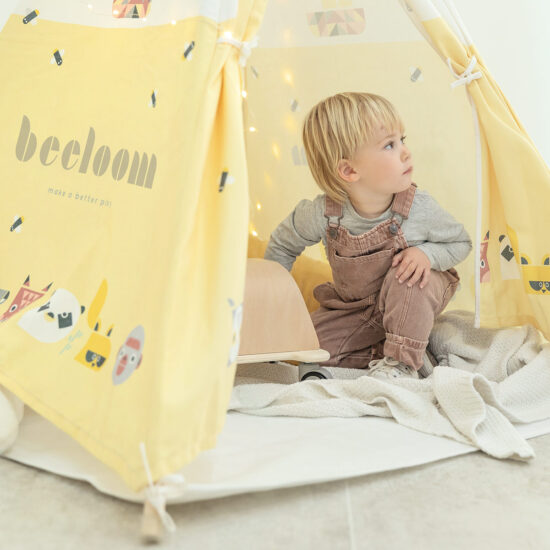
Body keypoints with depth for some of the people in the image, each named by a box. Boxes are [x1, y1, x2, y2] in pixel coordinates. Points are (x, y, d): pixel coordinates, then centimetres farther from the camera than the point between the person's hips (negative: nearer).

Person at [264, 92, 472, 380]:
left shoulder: (419, 207, -26)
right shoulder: (323, 213, -24)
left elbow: (461, 242, -6)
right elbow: (283, 244, -4)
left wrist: (427, 253, -28)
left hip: (413, 298, -2)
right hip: (354, 308, 2)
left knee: (406, 277, -35)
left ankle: (402, 360, -18)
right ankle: (383, 351, -4)